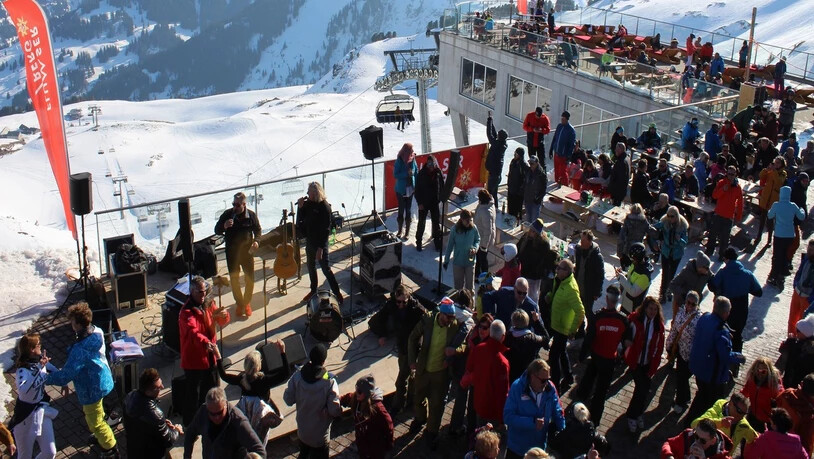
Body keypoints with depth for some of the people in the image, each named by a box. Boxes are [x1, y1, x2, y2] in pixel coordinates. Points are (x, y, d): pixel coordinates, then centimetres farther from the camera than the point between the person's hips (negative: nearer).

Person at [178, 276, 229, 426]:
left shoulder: (209, 304, 4)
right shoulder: (187, 311, -20)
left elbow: (222, 322, 8)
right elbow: (193, 331, -36)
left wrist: (223, 315, -17)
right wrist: (205, 342, -55)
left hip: (209, 356, 7)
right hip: (193, 359, -7)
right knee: (193, 394, 0)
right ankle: (190, 424, 15)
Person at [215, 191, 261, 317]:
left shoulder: (251, 215, -7)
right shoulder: (227, 214, -8)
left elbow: (258, 230, 8)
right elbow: (217, 231, -2)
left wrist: (256, 240, -11)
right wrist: (224, 226, -24)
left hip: (247, 250, 0)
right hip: (232, 252, 0)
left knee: (250, 279, 6)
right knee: (234, 279, 8)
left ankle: (247, 302, 26)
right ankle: (239, 303, 24)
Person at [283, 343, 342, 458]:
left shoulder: (297, 377, -18)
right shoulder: (329, 382, -28)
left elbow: (288, 400, -8)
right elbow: (334, 410, -27)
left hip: (302, 432, 4)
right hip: (320, 436, -4)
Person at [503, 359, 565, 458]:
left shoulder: (550, 388, -8)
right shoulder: (517, 388, -17)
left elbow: (558, 415, 2)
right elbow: (508, 417, -20)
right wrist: (532, 422, -29)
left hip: (540, 447, 2)